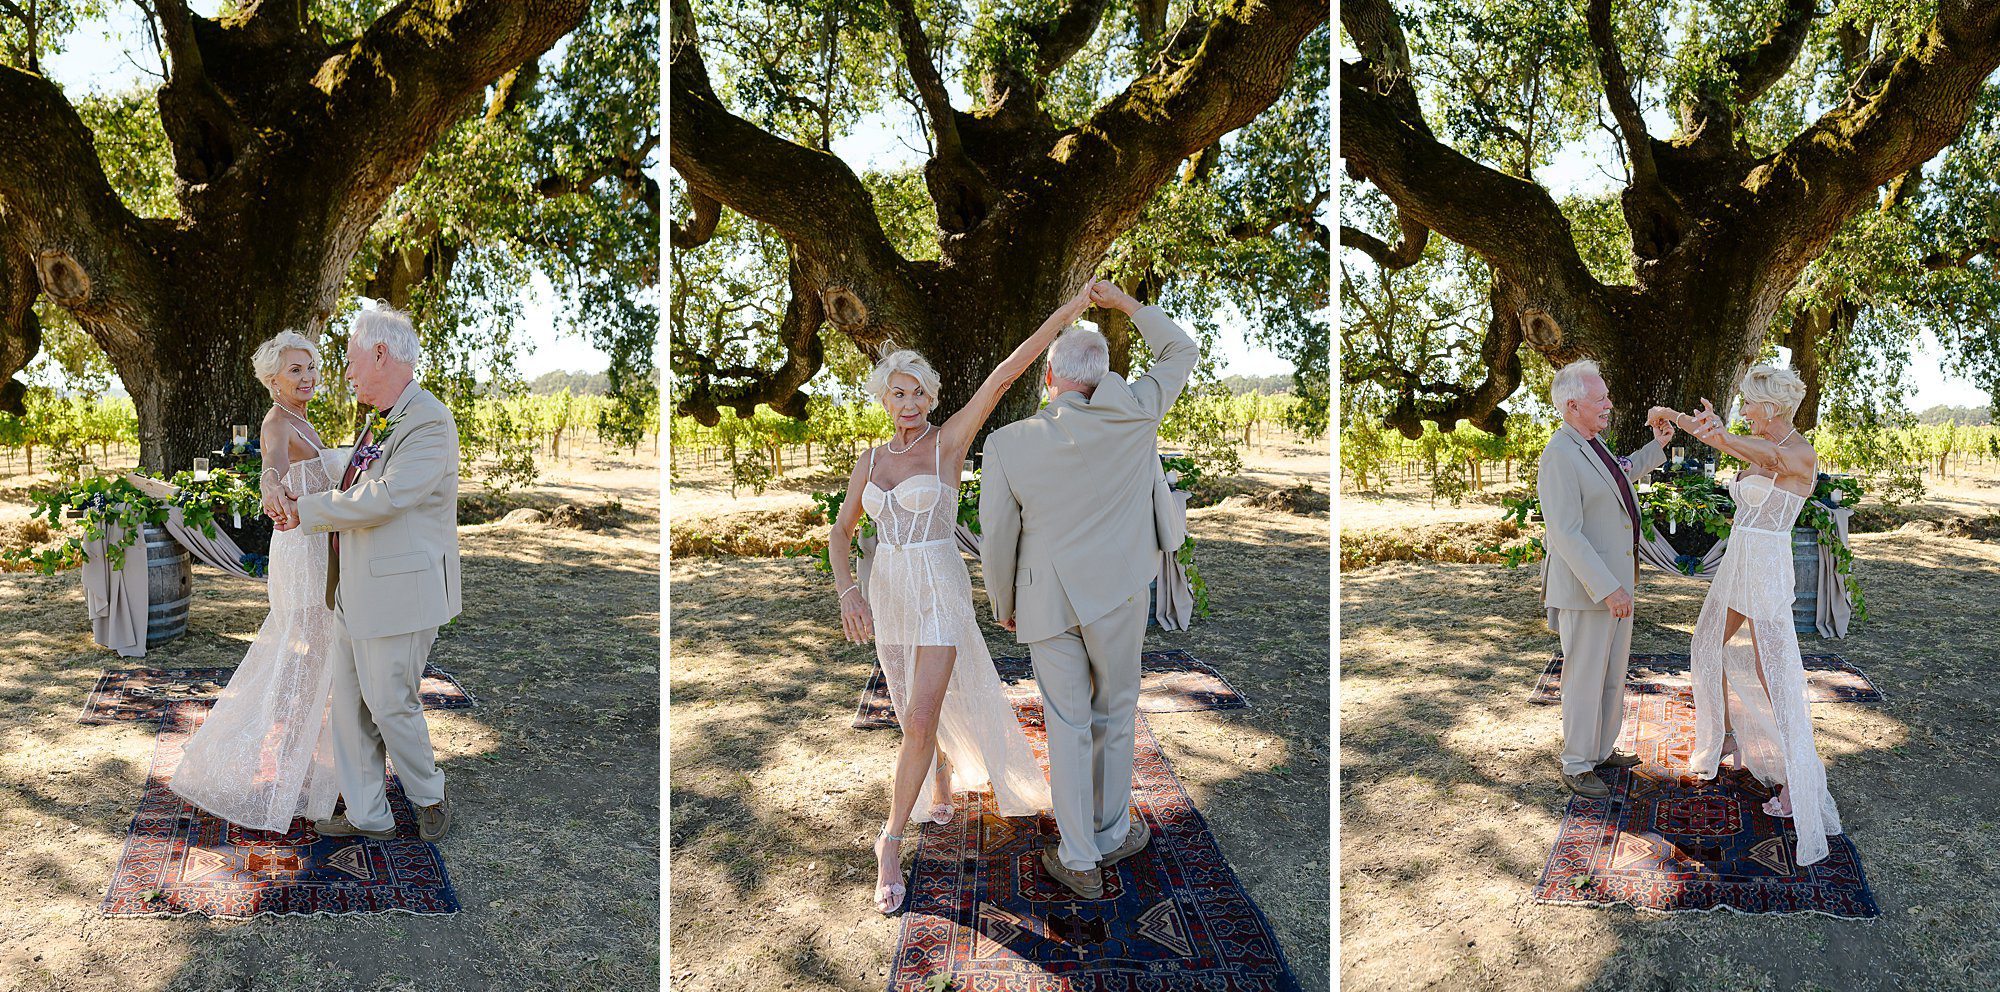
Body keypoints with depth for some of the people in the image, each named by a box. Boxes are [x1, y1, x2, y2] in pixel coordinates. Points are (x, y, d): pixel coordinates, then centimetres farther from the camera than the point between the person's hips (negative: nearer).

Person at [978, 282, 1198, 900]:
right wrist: (1125, 303, 15)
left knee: (1067, 727, 8)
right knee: (1115, 716, 16)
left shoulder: (1006, 443, -10)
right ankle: (1112, 836, 30)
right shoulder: (1132, 417, -10)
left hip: (1046, 601, 0)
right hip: (1118, 593, 0)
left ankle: (1079, 861, 15)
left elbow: (996, 540, -3)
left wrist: (1002, 606, 12)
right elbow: (1182, 352, 7)